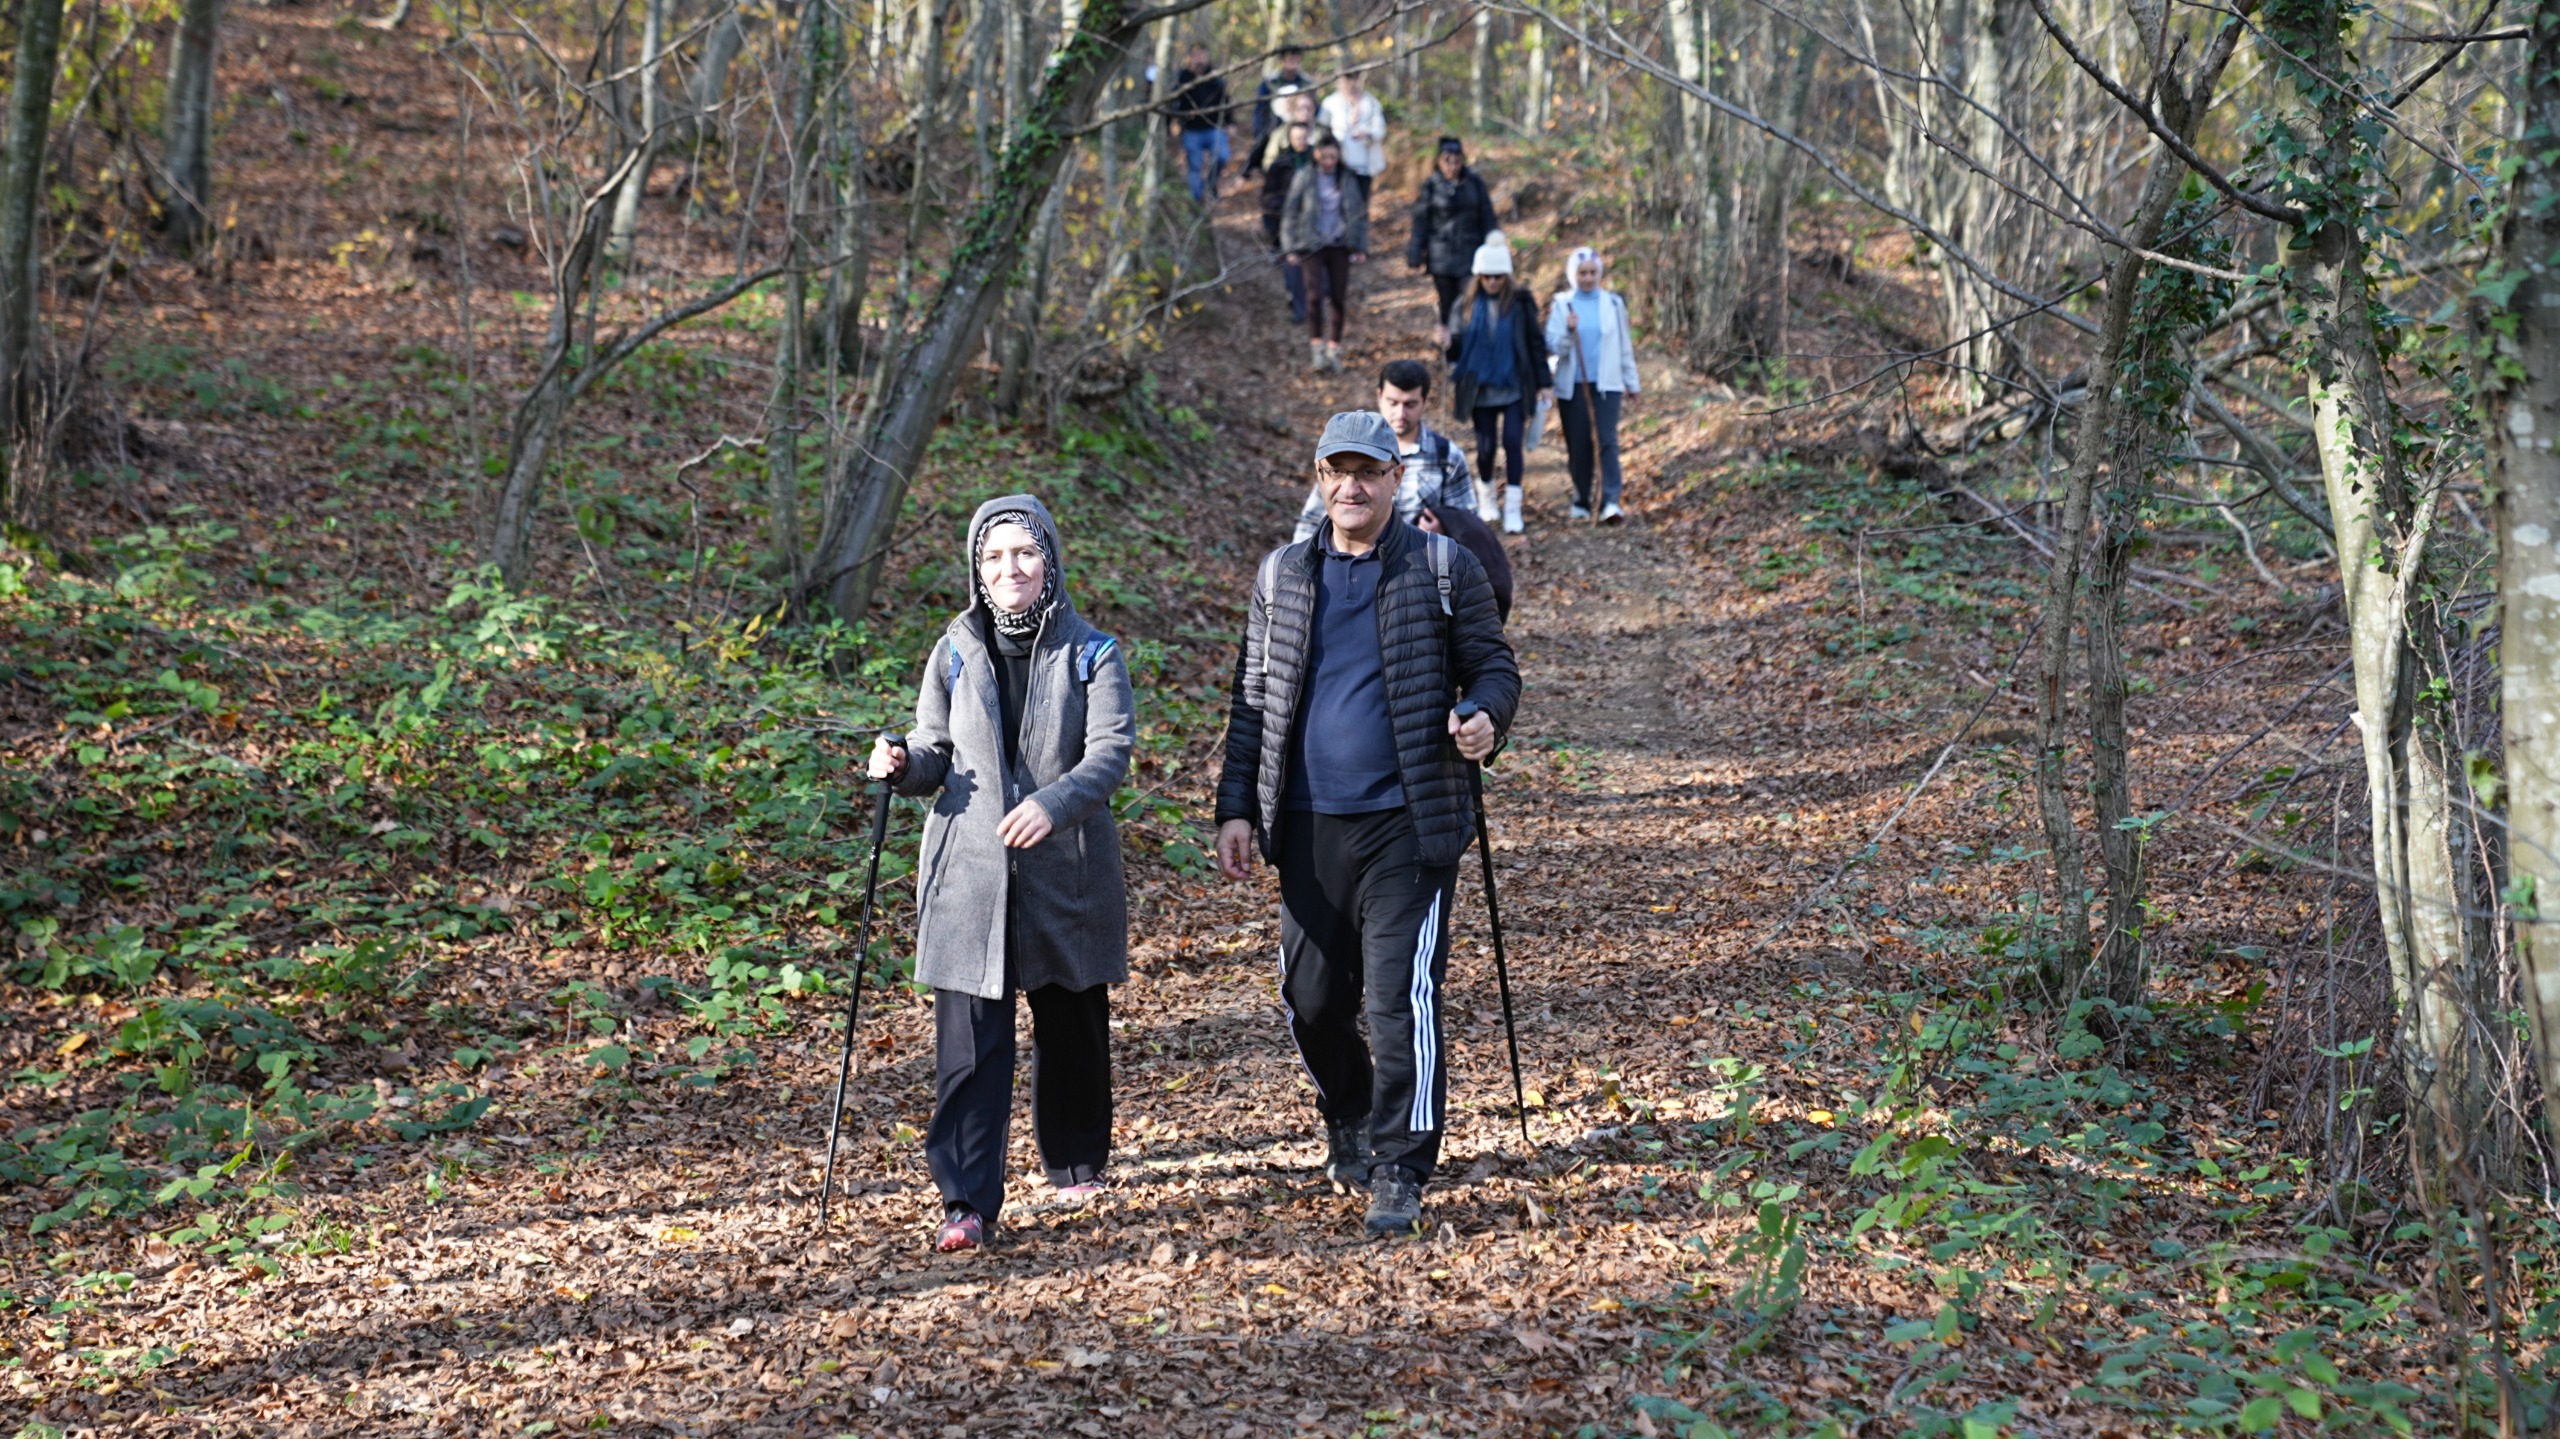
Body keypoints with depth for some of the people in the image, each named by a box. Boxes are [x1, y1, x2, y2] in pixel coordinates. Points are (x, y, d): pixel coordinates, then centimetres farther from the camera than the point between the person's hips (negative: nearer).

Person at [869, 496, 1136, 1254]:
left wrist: (1054, 803, -29)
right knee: (969, 1041, -7)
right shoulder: (955, 653, 7)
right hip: (970, 872, 0)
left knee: (1072, 1026, 13)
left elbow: (1111, 750, -11)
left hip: (1066, 871, 0)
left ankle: (1077, 1163, 36)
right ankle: (967, 1203, -6)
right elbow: (937, 752, 11)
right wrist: (904, 765, -12)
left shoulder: (1091, 653, 0)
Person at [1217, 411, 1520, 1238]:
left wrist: (1486, 716, -19)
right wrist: (1237, 807, 8)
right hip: (1310, 827, 4)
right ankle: (1350, 1125, 37)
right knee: (1311, 1000, 11)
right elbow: (1253, 698, 13)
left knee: (1401, 997, -8)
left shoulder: (1443, 569, 0)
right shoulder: (1282, 575, 10)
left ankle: (1400, 1171, 1)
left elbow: (1493, 664, 4)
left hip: (1409, 825, -4)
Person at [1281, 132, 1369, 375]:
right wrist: (1290, 249, -4)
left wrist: (1361, 247, 4)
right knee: (1315, 295, -15)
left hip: (1340, 247, 2)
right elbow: (1290, 214, 1)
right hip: (1312, 245, -2)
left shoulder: (1348, 179, 4)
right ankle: (1316, 347, -6)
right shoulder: (1304, 178, -2)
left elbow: (1361, 215, 11)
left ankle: (1334, 349, 12)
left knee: (1339, 298, 1)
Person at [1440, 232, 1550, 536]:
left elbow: (1536, 343, 3)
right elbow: (1459, 347, 4)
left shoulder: (1520, 303, -2)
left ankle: (1512, 509, -8)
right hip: (1480, 389, 2)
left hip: (1514, 388, -2)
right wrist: (1448, 343, -20)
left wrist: (1542, 382, 2)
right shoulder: (1466, 306, 2)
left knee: (1512, 442, -10)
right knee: (1485, 446, 7)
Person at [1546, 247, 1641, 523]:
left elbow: (1624, 345, 14)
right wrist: (1568, 331, -22)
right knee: (1577, 445, 4)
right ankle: (1581, 501, 17)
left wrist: (1632, 382, 16)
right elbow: (1553, 346, -2)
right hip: (1572, 385, 0)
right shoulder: (1562, 305, 3)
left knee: (1606, 440, -13)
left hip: (1607, 383, 0)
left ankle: (1611, 501, -19)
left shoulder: (1613, 303, 7)